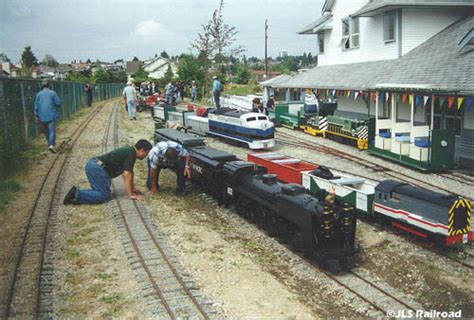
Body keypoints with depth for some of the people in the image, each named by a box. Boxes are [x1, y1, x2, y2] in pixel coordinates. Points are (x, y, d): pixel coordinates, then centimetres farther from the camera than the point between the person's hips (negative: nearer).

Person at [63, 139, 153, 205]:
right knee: (104, 196, -9)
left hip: (93, 165, 10)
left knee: (102, 191, 15)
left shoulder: (129, 151, 19)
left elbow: (129, 172, 28)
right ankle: (77, 194, -15)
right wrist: (130, 195, -11)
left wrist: (133, 188, 29)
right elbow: (127, 175, -15)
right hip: (97, 168, -10)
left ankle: (77, 192, 4)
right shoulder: (131, 154, -10)